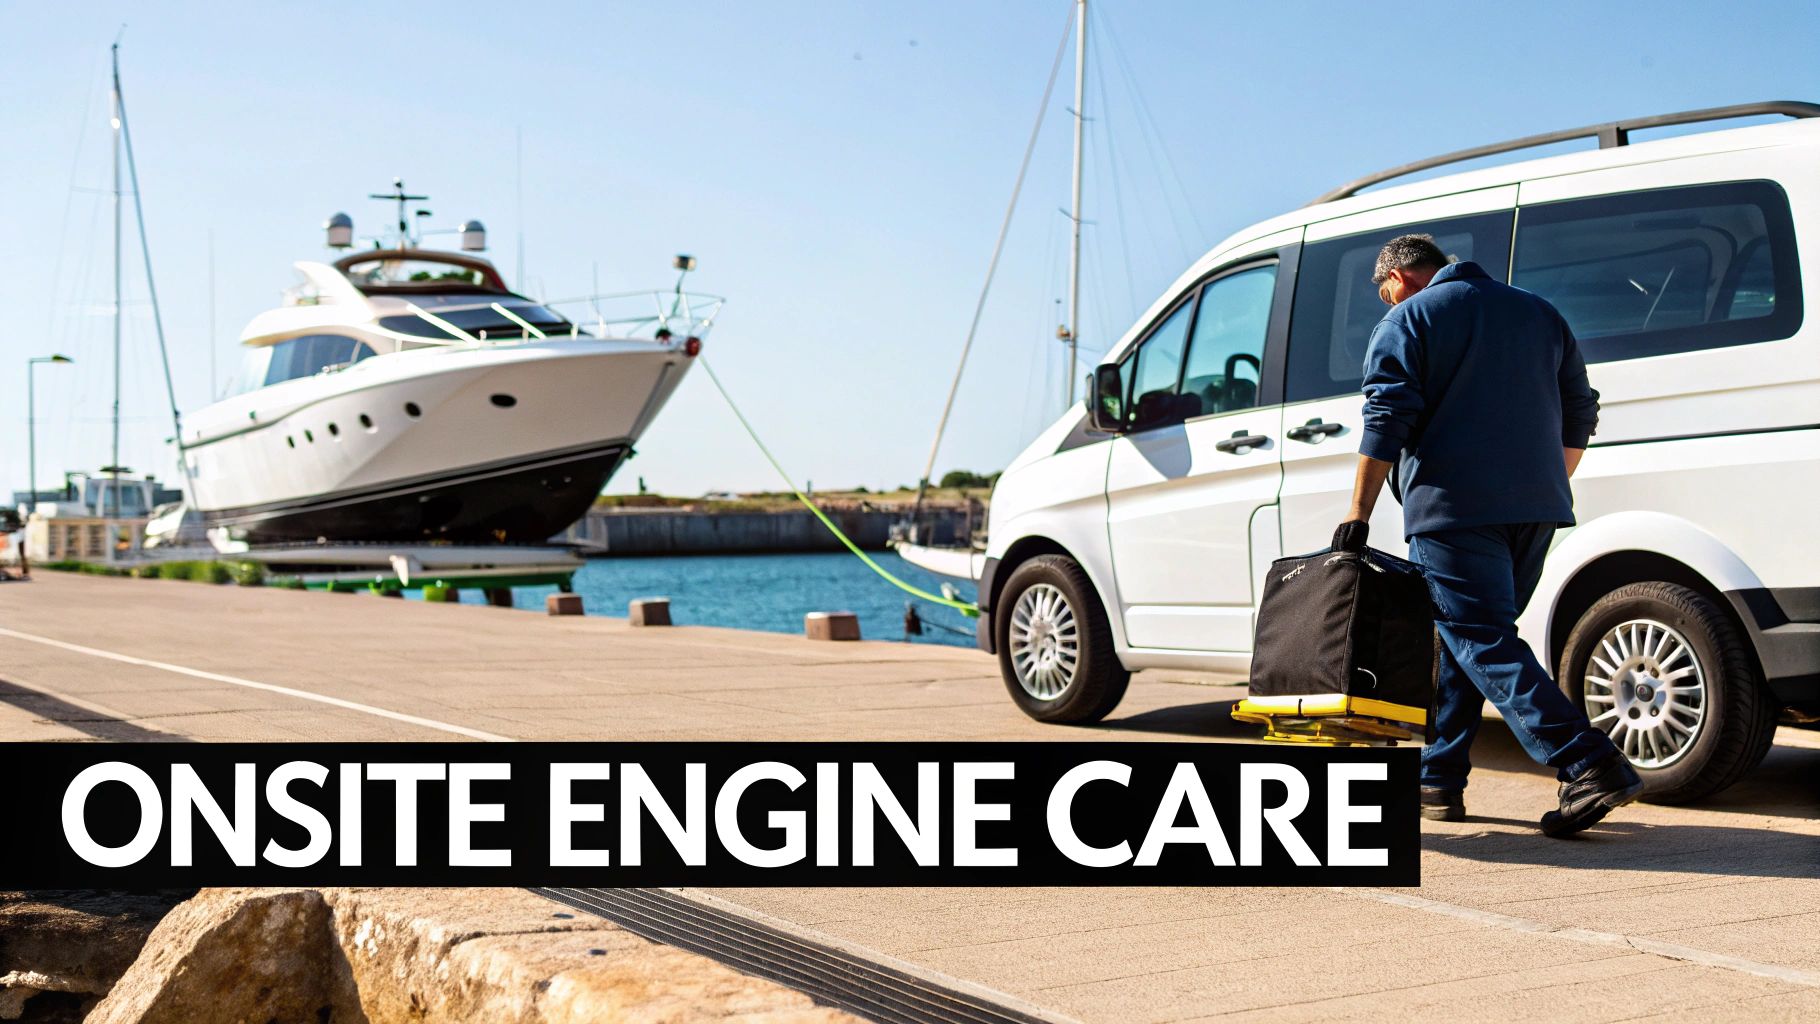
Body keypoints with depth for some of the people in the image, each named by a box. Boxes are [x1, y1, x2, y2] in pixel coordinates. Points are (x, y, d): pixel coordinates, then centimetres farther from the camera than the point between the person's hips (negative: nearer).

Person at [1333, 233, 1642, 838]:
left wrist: (1358, 515, -9)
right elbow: (1578, 414, 21)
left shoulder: (1408, 319, 1)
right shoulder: (1538, 312, 21)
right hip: (1535, 508, 7)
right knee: (1465, 637, 16)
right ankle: (1439, 781, 17)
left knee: (1483, 643, -9)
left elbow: (1386, 422, -10)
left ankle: (1590, 766, -21)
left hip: (1453, 509, -7)